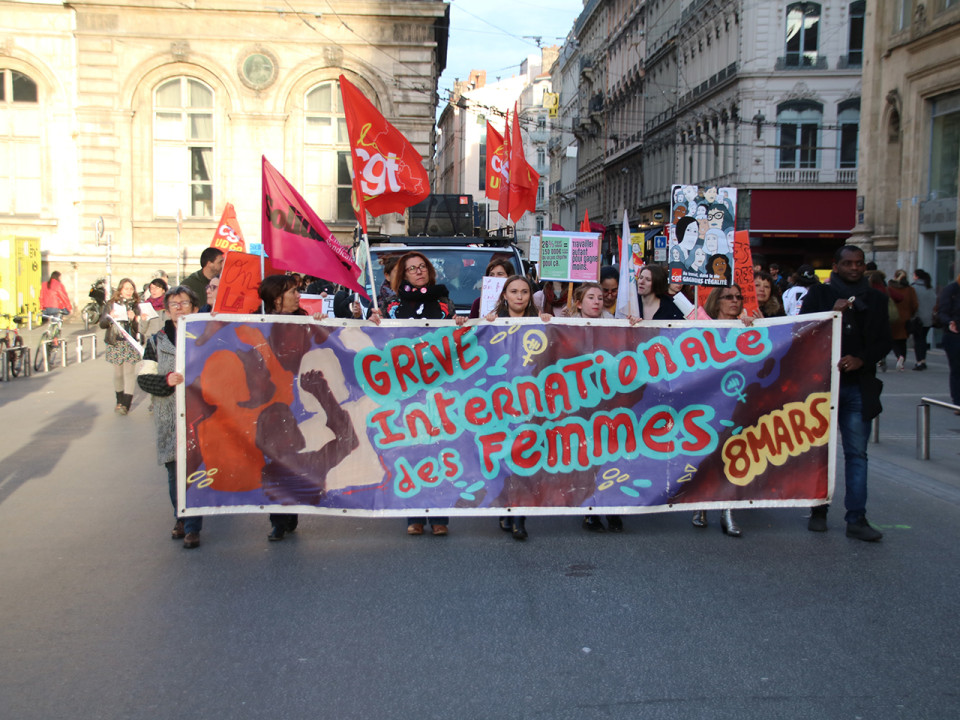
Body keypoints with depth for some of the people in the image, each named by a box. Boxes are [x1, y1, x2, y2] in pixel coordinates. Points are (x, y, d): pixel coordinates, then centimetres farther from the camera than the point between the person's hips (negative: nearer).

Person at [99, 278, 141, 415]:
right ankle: (120, 401, 22)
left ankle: (126, 404, -9)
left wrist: (133, 319, -19)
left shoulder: (136, 306, 3)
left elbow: (139, 328, -1)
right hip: (115, 343, 2)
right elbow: (102, 324, 3)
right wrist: (109, 318, -16)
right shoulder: (111, 304, 5)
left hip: (130, 343, -2)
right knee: (118, 373, 9)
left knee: (129, 373, -8)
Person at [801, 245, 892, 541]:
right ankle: (819, 510, 18)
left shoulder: (876, 299, 11)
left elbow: (885, 341, 8)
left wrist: (861, 359, -9)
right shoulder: (819, 294, 4)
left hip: (859, 387, 1)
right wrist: (833, 313, -16)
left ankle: (856, 518, 1)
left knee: (857, 453, -1)